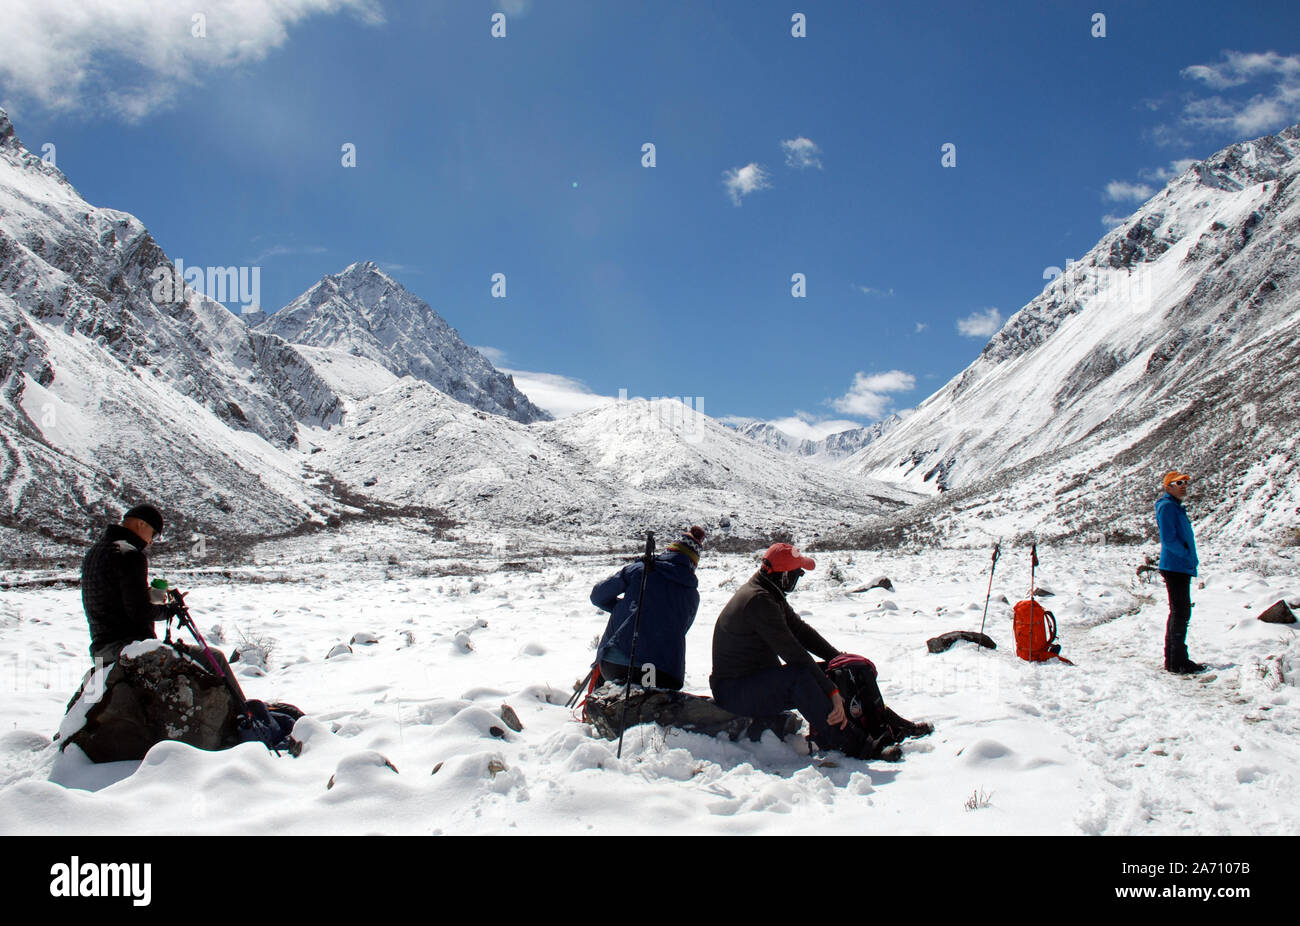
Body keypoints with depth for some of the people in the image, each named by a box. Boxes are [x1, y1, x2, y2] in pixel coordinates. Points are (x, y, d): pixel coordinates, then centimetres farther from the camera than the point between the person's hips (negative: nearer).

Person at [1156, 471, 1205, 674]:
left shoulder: (1176, 507, 19)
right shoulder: (1167, 506, -12)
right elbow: (1168, 539, -21)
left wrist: (1191, 559, 12)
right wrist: (1188, 556, -15)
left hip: (1181, 568, 11)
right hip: (1175, 567, -11)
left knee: (1179, 612, 15)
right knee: (1180, 613, -10)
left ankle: (1173, 658, 22)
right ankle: (1177, 661, -8)